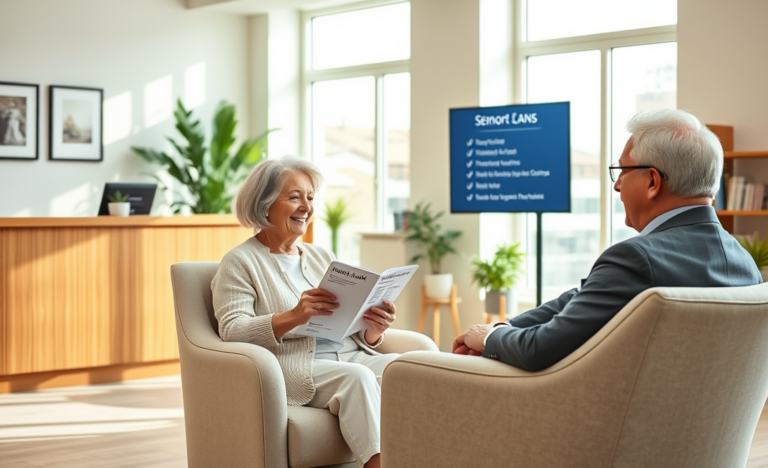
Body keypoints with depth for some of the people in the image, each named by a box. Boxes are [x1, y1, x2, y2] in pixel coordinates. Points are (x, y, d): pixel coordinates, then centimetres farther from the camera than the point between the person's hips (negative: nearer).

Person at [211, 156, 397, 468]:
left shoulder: (323, 256, 23)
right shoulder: (240, 262, 4)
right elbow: (232, 331, -10)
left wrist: (373, 331, -7)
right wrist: (293, 317, -26)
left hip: (348, 356, 6)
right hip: (292, 366, -5)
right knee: (357, 377, -34)